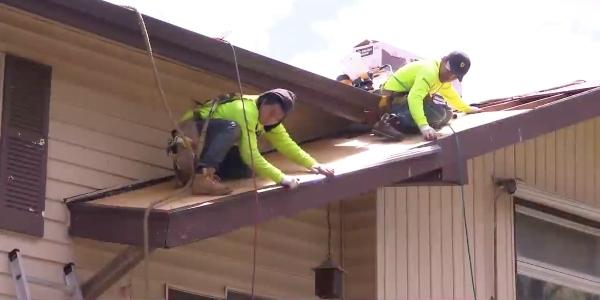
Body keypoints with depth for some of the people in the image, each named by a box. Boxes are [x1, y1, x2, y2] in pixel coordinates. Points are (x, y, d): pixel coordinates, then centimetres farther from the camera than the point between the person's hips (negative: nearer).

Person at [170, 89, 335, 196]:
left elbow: (287, 145, 6)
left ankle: (192, 166, 4)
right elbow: (250, 154, -35)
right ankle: (202, 178, -44)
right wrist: (281, 178, -38)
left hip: (212, 139, 9)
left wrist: (313, 164, -5)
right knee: (232, 128, -35)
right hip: (191, 130, -9)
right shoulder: (247, 110, -29)